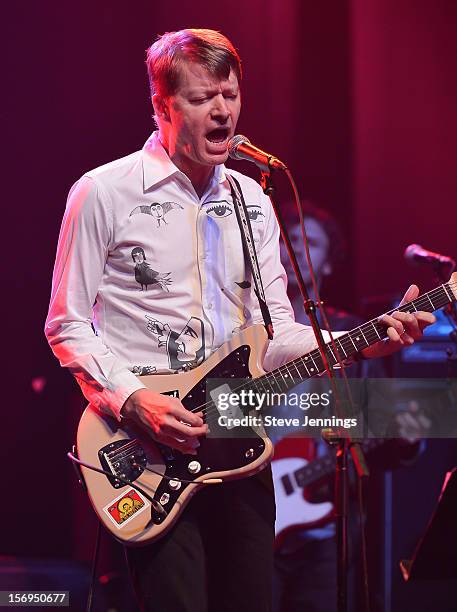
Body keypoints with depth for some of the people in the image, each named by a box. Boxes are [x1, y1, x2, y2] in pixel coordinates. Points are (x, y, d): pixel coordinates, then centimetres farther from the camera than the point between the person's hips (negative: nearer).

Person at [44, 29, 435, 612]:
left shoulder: (252, 201, 13)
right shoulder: (105, 193, -5)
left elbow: (273, 333, 9)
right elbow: (67, 325, -4)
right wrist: (133, 399, -17)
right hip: (149, 448, -5)